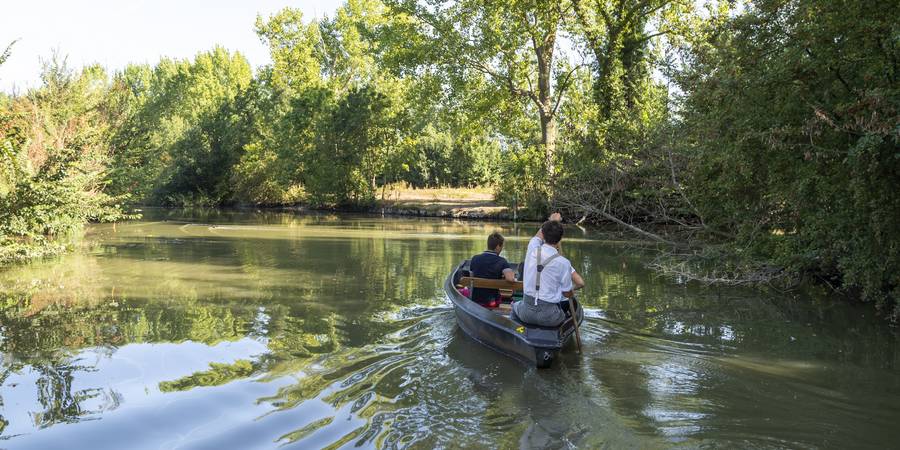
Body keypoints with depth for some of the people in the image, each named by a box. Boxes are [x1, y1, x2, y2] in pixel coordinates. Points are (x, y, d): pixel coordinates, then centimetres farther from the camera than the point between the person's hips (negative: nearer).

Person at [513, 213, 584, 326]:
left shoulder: (532, 250, -5)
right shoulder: (563, 263, -14)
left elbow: (538, 236, 20)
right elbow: (567, 293, -3)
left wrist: (551, 220, 36)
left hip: (526, 313, 3)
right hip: (549, 317, -3)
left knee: (516, 305, 36)